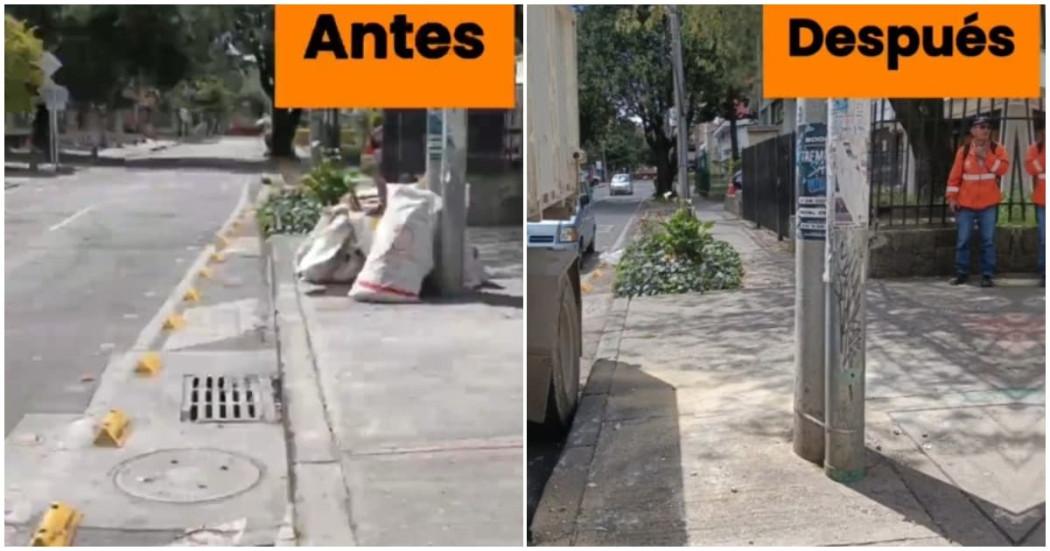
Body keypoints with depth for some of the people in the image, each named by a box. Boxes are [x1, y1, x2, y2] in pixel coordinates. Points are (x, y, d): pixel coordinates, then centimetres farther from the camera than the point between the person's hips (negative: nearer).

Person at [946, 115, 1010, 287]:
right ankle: (962, 272, 14)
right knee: (963, 239, 4)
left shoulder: (997, 149, 2)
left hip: (988, 203, 0)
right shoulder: (964, 150, 3)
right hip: (966, 203, 1)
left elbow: (1003, 168, -12)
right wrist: (952, 197, -4)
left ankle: (987, 275, 4)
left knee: (988, 240, -1)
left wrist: (986, 156, -18)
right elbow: (955, 175, 1)